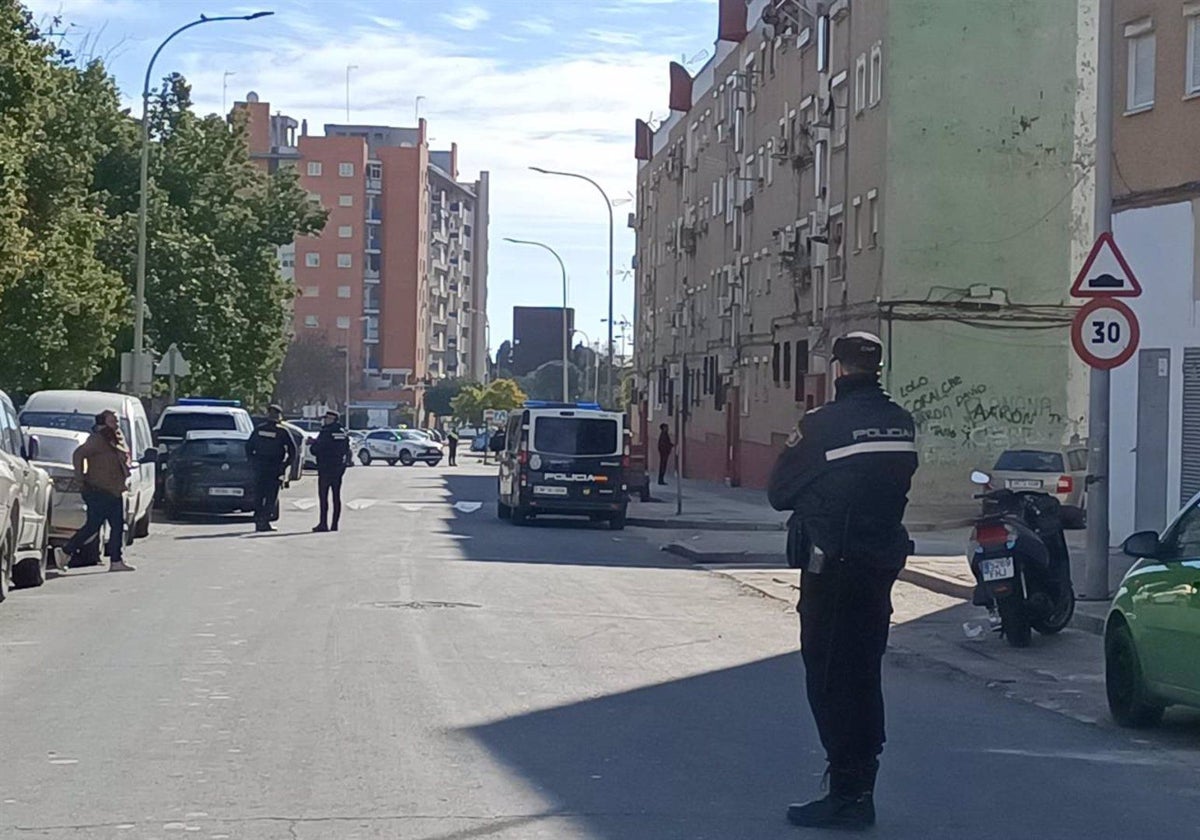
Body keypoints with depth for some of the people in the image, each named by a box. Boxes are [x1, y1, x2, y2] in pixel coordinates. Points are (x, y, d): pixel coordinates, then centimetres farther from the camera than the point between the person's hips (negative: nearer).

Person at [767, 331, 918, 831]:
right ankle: (861, 789, 20)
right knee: (865, 675, 14)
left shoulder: (822, 425, -16)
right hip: (882, 561, 7)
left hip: (831, 566, -7)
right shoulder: (902, 425, 4)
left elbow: (779, 493, -8)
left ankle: (846, 795, -3)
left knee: (830, 678, -1)